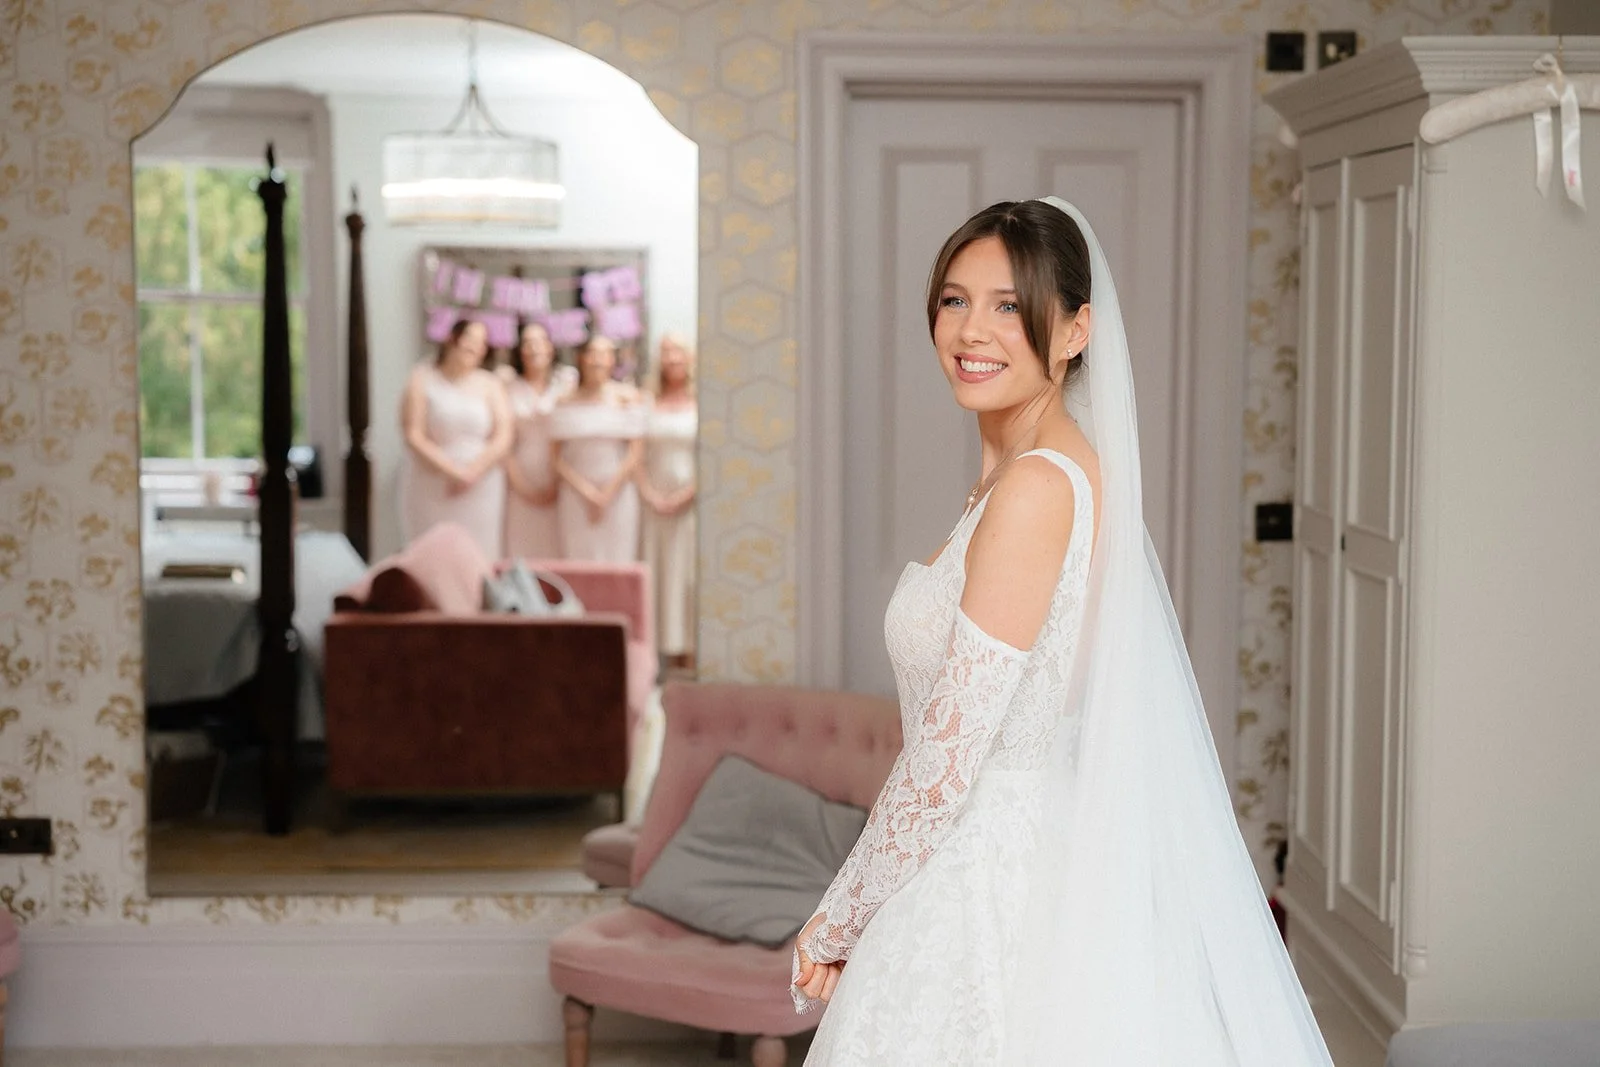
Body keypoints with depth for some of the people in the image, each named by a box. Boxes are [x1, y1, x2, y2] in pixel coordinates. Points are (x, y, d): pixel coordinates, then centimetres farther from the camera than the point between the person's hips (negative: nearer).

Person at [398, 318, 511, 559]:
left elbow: (503, 439, 1)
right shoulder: (422, 380, 1)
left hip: (480, 491, 2)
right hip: (431, 491, -2)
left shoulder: (489, 385, 8)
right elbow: (413, 437, -6)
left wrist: (472, 472, -13)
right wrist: (452, 471, -14)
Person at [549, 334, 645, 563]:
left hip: (618, 495, -1)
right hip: (576, 497, 1)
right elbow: (555, 459, 2)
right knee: (579, 559, -2)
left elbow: (635, 453, -2)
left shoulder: (626, 400, 3)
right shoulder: (567, 403, 5)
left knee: (617, 559, -3)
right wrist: (585, 490, -9)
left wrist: (607, 494, -8)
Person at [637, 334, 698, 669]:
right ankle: (666, 652, 5)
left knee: (688, 574, -4)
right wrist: (648, 493, -6)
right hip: (655, 501, 3)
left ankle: (689, 652, -2)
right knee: (657, 573, 2)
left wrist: (686, 494, -11)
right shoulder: (648, 405, 9)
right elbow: (637, 455, 7)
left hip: (690, 501, -3)